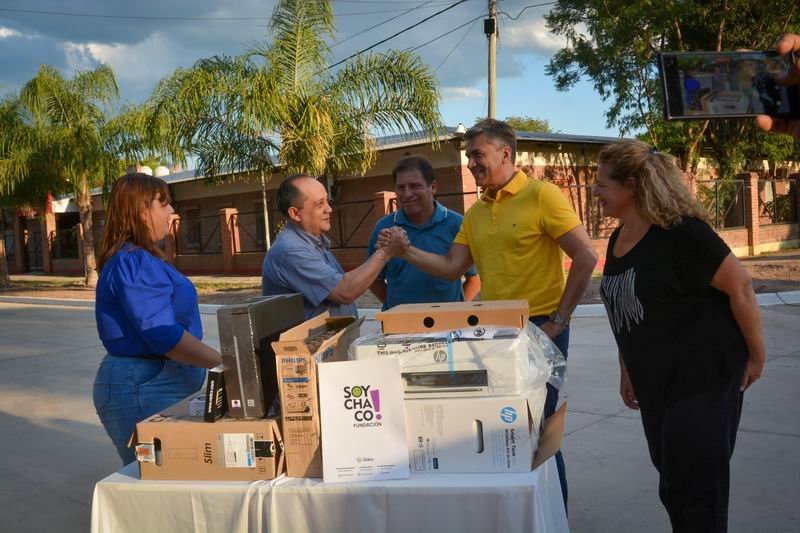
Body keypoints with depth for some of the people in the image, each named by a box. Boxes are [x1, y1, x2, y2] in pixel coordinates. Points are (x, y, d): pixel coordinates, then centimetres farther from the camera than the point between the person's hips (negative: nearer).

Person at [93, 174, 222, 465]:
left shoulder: (140, 258, 14)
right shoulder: (133, 262, -19)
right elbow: (164, 335, -26)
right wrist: (224, 362, -21)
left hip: (150, 383, 10)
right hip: (143, 389, -10)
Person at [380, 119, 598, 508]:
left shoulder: (541, 195, -10)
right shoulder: (475, 213, 10)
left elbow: (586, 257, -13)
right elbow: (451, 267, 8)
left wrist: (559, 320, -14)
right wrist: (406, 250, -5)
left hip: (539, 328, -6)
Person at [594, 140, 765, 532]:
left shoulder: (680, 232, -18)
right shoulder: (618, 240, 7)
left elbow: (740, 287, -16)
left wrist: (756, 356, -9)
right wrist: (626, 370, 17)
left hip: (702, 380, -8)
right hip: (653, 387, 8)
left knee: (696, 492, 1)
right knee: (673, 488, 17)